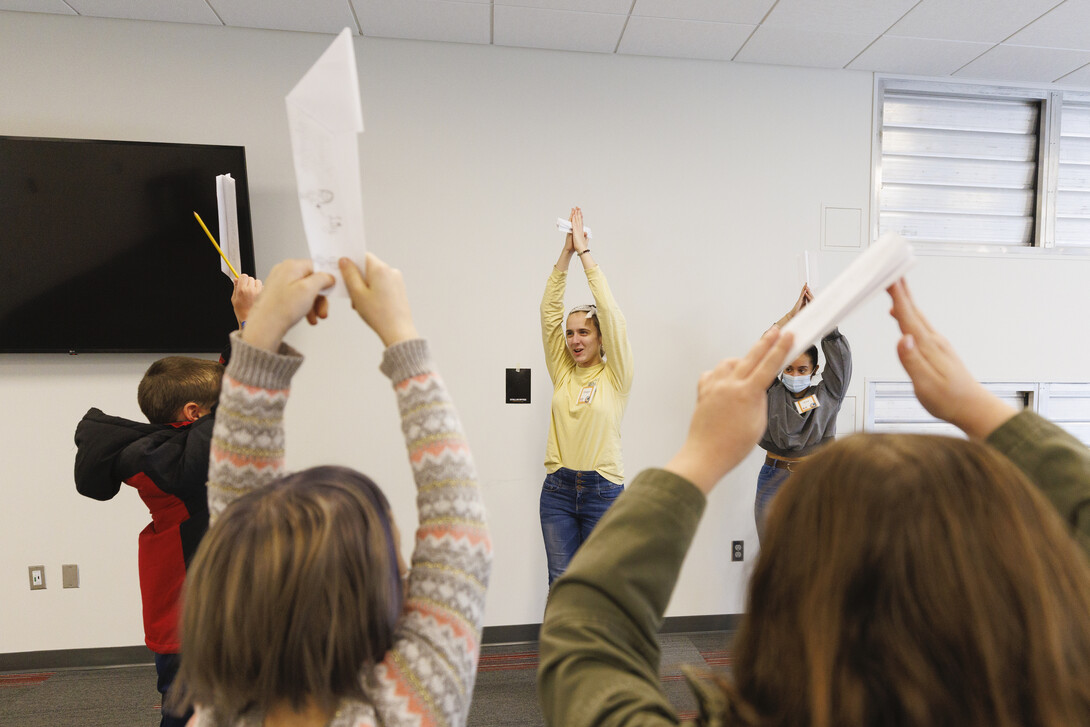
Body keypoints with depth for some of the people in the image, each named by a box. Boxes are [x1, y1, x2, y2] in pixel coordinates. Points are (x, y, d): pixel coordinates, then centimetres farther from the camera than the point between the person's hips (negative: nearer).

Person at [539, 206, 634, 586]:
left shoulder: (616, 376, -3)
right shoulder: (562, 372, 5)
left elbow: (609, 310, -13)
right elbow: (549, 310, -1)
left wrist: (585, 251, -10)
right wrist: (565, 253, -7)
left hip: (603, 490, -2)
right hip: (558, 489, 3)